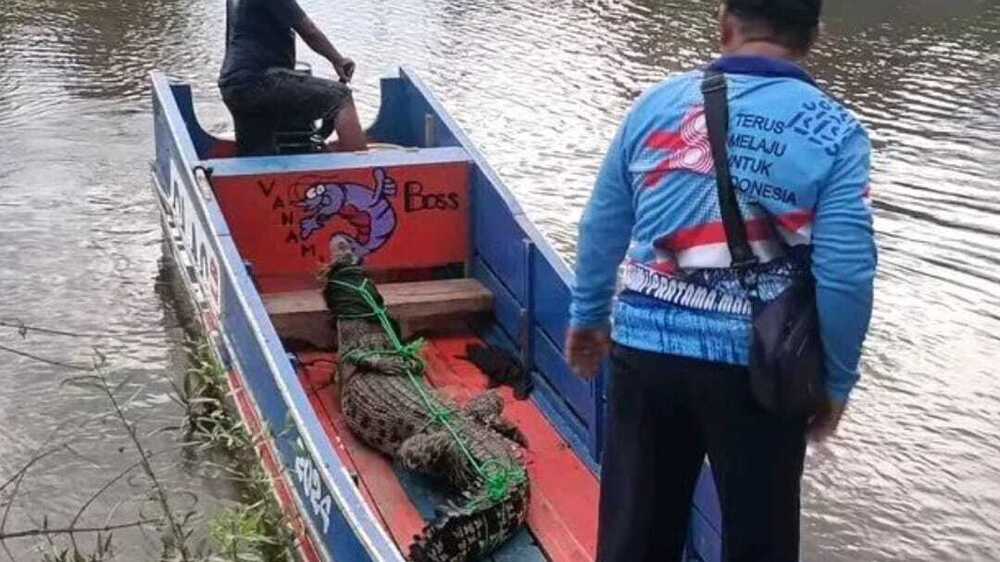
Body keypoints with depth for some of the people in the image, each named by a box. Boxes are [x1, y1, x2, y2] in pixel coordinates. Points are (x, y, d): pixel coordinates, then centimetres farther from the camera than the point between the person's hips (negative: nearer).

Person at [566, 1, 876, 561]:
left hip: (647, 349, 3)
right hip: (760, 367, -2)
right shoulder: (835, 133, -7)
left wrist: (589, 315, 23)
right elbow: (846, 276, -12)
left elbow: (602, 227, 9)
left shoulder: (657, 103, 2)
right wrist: (838, 379, 2)